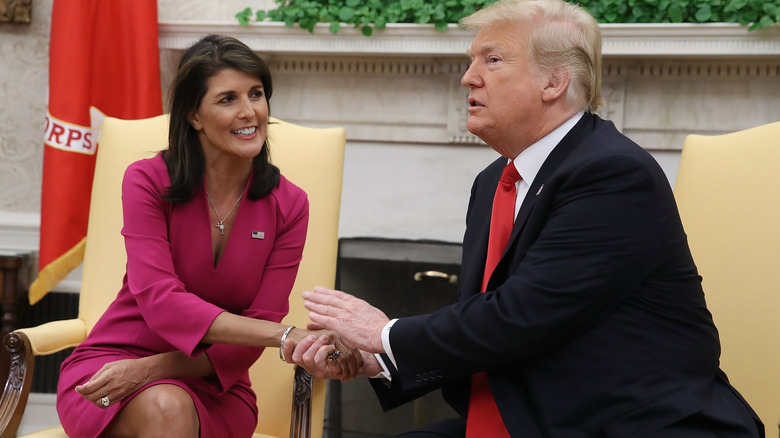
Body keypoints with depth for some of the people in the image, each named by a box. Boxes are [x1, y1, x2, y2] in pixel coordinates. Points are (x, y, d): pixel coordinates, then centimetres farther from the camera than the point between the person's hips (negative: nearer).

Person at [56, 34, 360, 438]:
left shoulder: (288, 205, -3)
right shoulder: (147, 181, -8)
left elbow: (252, 336, -5)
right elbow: (160, 301, -21)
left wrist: (152, 368, -22)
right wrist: (288, 336, -32)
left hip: (213, 388, 1)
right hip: (111, 364, -1)